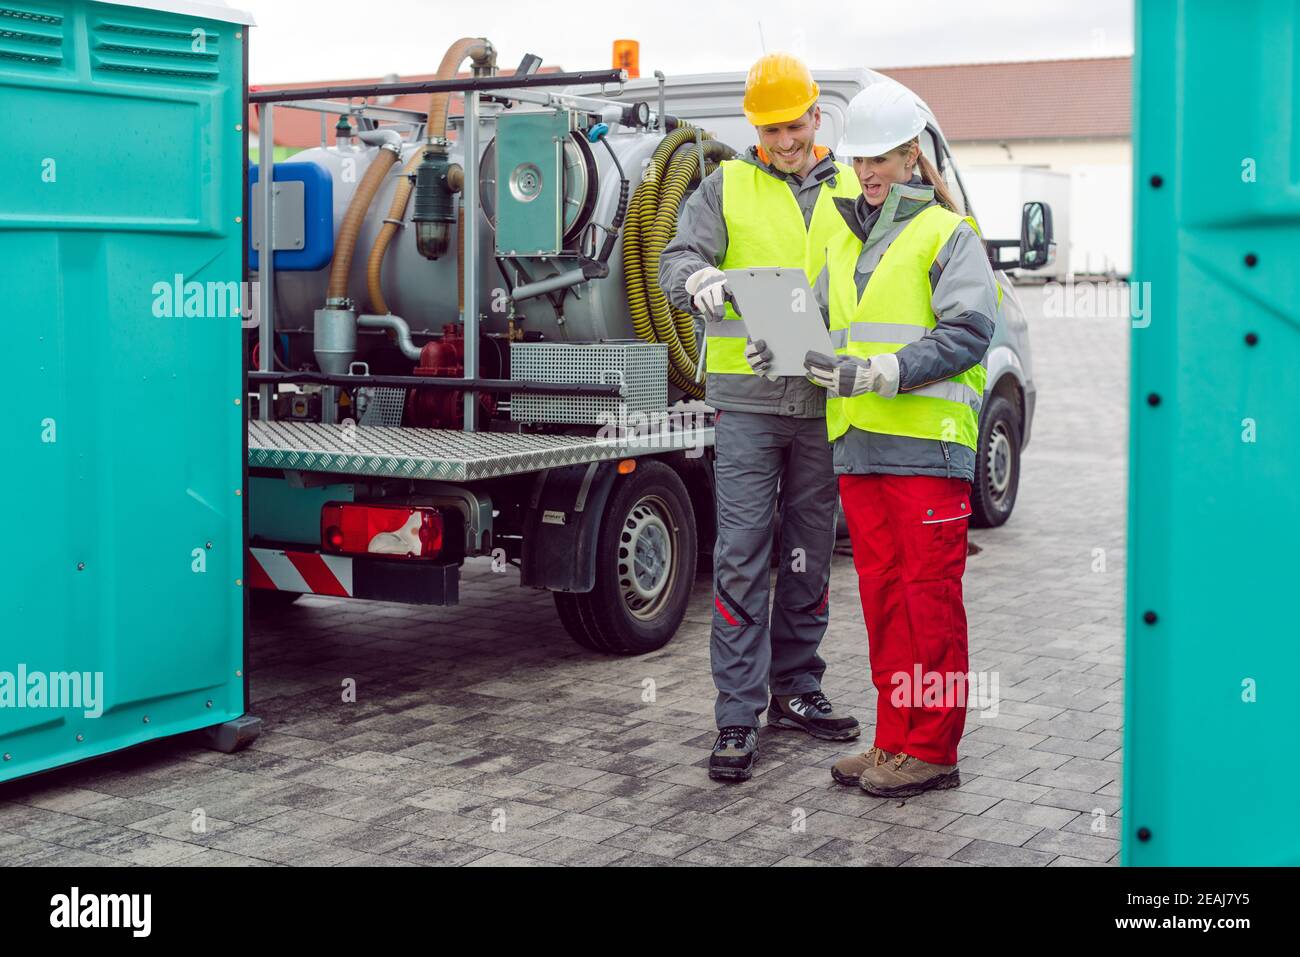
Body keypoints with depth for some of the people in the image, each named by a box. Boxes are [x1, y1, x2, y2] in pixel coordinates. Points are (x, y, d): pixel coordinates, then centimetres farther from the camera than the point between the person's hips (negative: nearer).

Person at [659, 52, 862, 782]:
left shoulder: (852, 193, 12)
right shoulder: (728, 186, 7)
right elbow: (677, 261, -2)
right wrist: (703, 281, -27)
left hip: (824, 400, 3)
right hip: (749, 398, -3)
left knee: (811, 553, 12)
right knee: (743, 556, -6)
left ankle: (796, 688, 25)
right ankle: (738, 718, -1)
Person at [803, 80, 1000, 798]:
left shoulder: (947, 235, -1)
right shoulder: (843, 243, 20)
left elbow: (966, 334, -11)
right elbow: (822, 326, 23)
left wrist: (875, 372, -19)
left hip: (927, 446, -6)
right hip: (857, 445, 7)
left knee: (930, 597, -2)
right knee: (882, 596, 10)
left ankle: (931, 750, 5)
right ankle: (894, 740, 19)